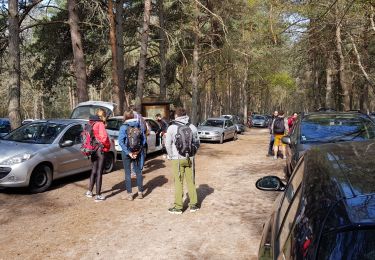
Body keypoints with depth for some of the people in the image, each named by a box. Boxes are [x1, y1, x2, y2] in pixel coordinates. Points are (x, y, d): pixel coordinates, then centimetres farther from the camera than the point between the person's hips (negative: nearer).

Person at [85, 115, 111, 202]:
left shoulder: (91, 127, 9)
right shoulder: (100, 124, -9)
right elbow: (104, 136, -22)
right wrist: (106, 145, -5)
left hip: (93, 151, 7)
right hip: (100, 150, -7)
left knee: (94, 171, 20)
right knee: (99, 172, -2)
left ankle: (89, 191, 31)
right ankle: (98, 195, 3)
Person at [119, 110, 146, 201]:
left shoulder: (124, 127, -10)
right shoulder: (139, 126, 1)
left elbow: (121, 142, -17)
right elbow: (144, 139, -1)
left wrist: (128, 152, -14)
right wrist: (139, 150, -2)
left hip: (127, 152, -4)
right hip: (137, 152, 4)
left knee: (128, 173, 6)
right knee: (138, 172, 14)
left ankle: (129, 194, 12)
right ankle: (140, 192, 22)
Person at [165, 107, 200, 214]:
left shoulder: (172, 128, -7)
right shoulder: (192, 127, 2)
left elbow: (168, 144, -5)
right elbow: (197, 143, 6)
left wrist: (171, 156, 8)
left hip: (177, 159, -3)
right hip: (190, 158, 3)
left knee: (178, 182, 4)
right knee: (191, 181, 12)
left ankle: (178, 207, 9)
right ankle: (193, 204, 19)